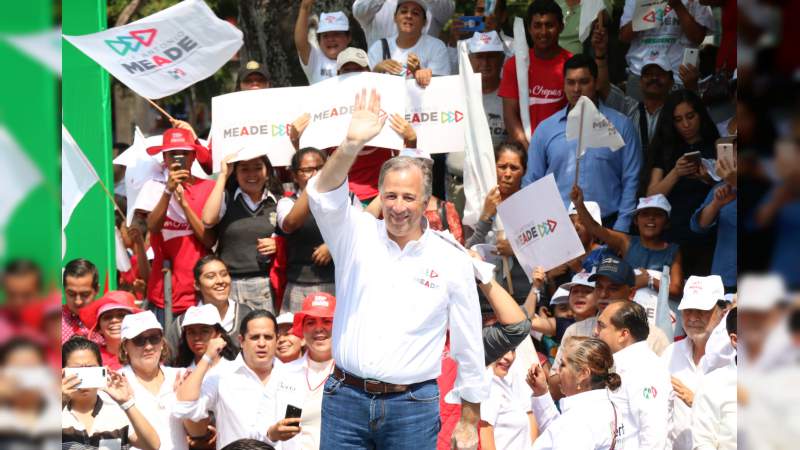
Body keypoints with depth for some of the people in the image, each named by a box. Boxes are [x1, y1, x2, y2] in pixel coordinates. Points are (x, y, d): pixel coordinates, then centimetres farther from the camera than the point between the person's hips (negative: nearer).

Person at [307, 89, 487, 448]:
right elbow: (324, 197, -15)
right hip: (345, 398, 1)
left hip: (413, 405, -1)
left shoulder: (452, 261, 3)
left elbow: (468, 347, 7)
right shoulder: (357, 236, 5)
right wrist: (352, 145, -32)